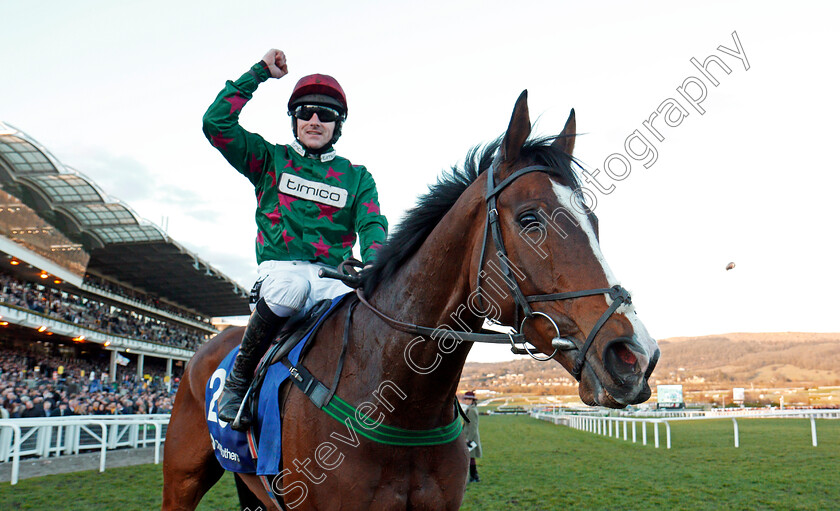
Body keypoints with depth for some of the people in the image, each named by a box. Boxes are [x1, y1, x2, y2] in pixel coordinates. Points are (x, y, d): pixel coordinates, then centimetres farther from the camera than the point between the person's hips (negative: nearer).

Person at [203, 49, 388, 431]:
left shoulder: (356, 176, 18)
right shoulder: (270, 159, 15)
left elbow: (372, 225, 2)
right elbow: (216, 122, 4)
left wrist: (373, 264, -21)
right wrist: (261, 72, 8)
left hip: (335, 275, 2)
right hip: (280, 267, -1)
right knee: (291, 287, -38)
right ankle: (238, 379, -18)